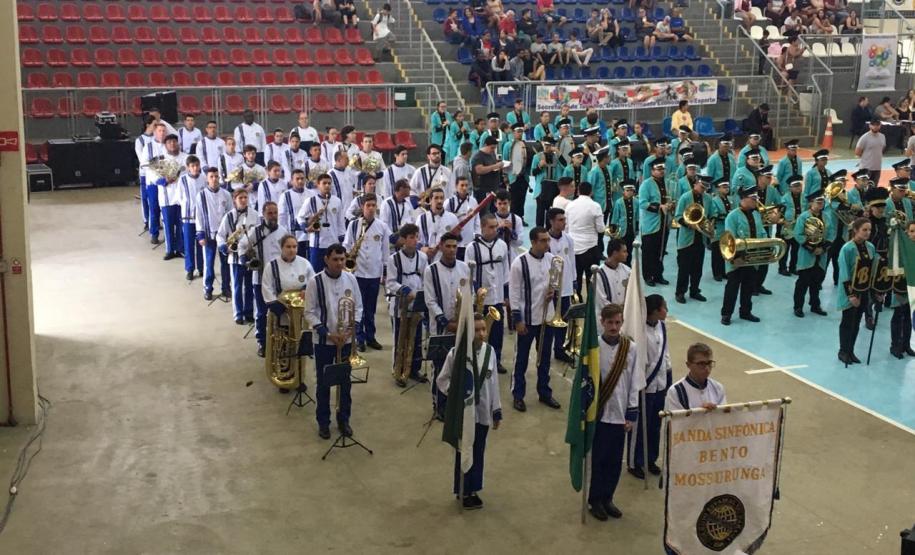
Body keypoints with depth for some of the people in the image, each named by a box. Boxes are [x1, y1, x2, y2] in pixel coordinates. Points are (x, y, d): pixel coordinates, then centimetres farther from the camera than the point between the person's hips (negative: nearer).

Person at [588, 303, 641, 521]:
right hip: (599, 413, -2)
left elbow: (635, 383, 2)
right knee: (597, 458, 6)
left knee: (615, 460, 11)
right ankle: (595, 500, 22)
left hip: (620, 414, 3)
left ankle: (607, 498, 28)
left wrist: (632, 414, 1)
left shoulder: (631, 348, -2)